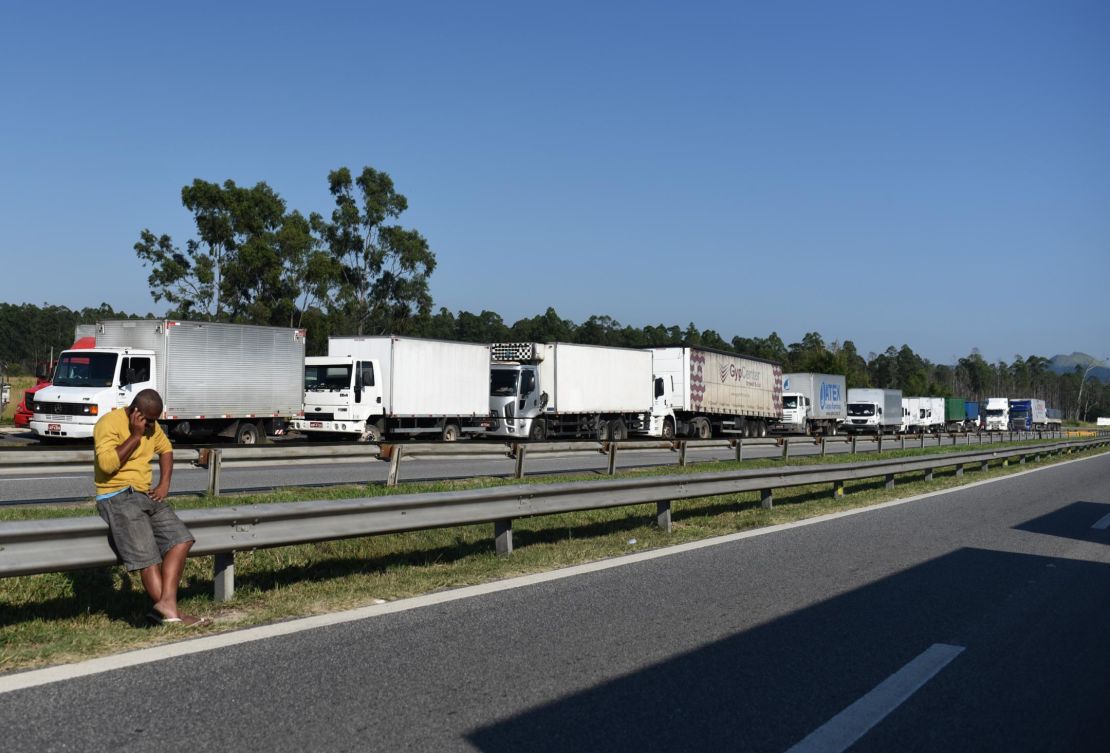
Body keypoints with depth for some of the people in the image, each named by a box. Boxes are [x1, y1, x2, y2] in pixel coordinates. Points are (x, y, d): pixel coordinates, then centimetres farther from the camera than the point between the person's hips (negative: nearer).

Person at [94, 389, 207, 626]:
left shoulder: (151, 426, 13)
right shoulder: (109, 423, -9)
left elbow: (165, 449, 28)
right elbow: (107, 464, -21)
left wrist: (164, 484, 14)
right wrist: (135, 436, -17)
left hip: (146, 495, 7)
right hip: (117, 497, -7)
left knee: (181, 539, -14)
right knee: (147, 556, -21)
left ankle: (166, 604, -23)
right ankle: (169, 611, -22)